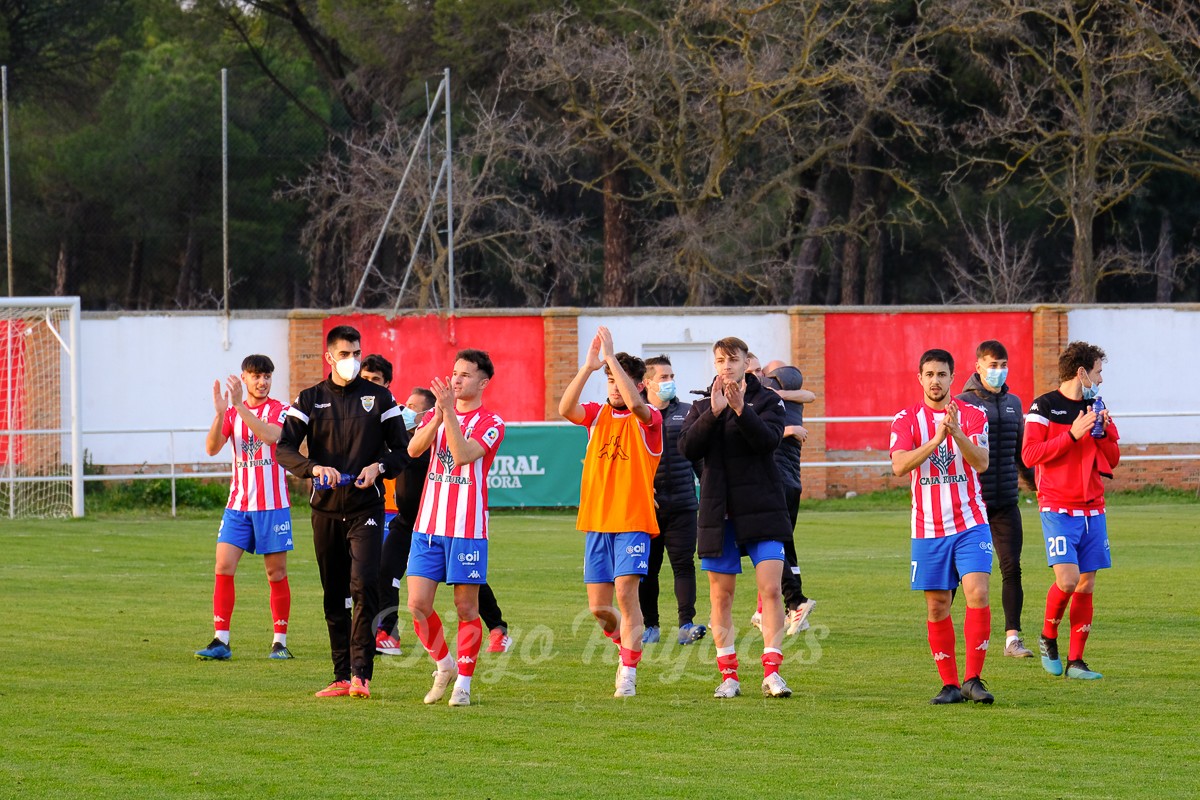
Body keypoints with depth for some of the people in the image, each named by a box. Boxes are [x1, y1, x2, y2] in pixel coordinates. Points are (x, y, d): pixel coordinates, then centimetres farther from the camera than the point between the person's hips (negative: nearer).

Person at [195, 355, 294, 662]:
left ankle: (280, 642, 9)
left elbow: (271, 435, -22)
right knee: (223, 568, -7)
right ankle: (220, 641, -6)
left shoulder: (280, 410, -1)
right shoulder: (232, 413, 9)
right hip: (238, 505, 3)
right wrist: (220, 413, -19)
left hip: (272, 505, -3)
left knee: (277, 573, 1)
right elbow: (212, 448, -4)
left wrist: (241, 408, -28)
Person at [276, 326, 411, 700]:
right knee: (334, 596, 6)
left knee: (364, 586, -18)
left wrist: (378, 467, -14)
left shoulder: (378, 397, 5)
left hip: (366, 508, -2)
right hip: (326, 509, 2)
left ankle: (361, 674, -17)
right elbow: (284, 449, -1)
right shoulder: (310, 400, 7)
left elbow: (402, 450, 7)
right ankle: (341, 677, 11)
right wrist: (315, 468, -19)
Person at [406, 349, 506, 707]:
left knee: (466, 608, 0)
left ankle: (463, 683, 9)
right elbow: (413, 449, -6)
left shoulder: (491, 423, -3)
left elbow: (463, 455, -20)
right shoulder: (435, 415, 12)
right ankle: (444, 665, 21)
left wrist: (449, 412, -24)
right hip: (428, 526, 4)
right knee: (418, 604, -1)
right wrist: (439, 415, -19)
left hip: (467, 529, -4)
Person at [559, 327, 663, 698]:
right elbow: (565, 408, -10)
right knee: (598, 607, 4)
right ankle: (625, 643, 34)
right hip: (596, 521, 4)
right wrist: (588, 366, -20)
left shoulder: (649, 420, -2)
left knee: (626, 591, -16)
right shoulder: (597, 414, 10)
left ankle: (628, 673, -10)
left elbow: (634, 403, -25)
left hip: (633, 521, -4)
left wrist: (611, 357, -24)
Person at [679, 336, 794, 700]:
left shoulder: (767, 400, 3)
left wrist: (741, 410, -29)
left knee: (770, 588, -11)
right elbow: (687, 447, -6)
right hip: (718, 512, 3)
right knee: (721, 595, 4)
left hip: (762, 510, -3)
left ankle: (772, 671, -10)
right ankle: (729, 676, 11)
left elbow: (768, 439, -16)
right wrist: (713, 413, -18)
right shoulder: (702, 406, 11)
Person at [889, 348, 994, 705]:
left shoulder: (972, 415, 2)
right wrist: (935, 440, -24)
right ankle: (949, 684, 11)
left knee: (978, 594, -15)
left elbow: (981, 462, -11)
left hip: (970, 524, -1)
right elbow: (899, 465, -12)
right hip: (928, 528, 1)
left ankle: (973, 679, -10)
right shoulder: (906, 419, 3)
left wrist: (956, 433, -27)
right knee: (937, 607, 3)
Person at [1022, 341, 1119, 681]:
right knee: (1068, 578, -17)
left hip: (1092, 509, 6)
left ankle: (1075, 659, 7)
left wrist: (1105, 432, -2)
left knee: (1086, 584, 2)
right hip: (1058, 509, -6)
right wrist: (1073, 434, -19)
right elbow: (1030, 455, -14)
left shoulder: (1094, 407, 13)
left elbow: (1112, 460, 17)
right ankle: (1048, 637, 8)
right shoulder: (1044, 407, -5)